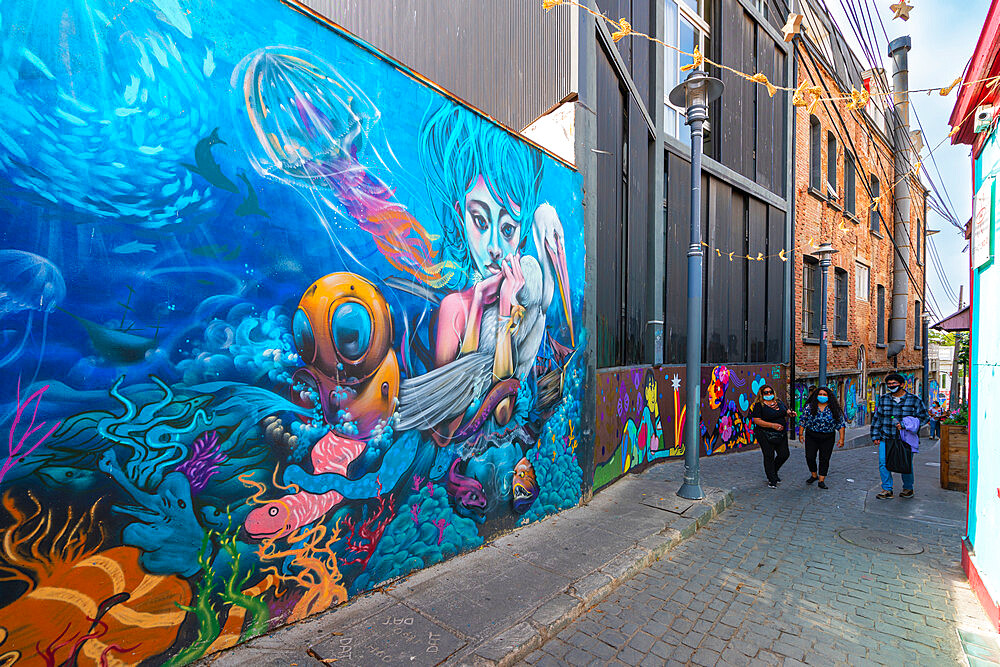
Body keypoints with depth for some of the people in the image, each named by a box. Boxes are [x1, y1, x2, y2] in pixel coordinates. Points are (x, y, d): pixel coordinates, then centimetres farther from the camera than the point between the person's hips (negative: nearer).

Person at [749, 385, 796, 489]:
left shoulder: (779, 402, 9)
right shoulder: (759, 405, -11)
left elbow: (786, 412, 21)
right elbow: (756, 420, -16)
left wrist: (790, 414, -4)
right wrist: (772, 425, -24)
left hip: (781, 434, 6)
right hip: (765, 435, -6)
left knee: (784, 455, 9)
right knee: (769, 457, 1)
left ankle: (773, 472, 34)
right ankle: (772, 480, 15)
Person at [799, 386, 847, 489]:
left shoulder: (834, 409, 0)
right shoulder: (810, 407, 0)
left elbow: (841, 424, 1)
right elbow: (803, 420, 4)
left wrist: (841, 438, -4)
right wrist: (801, 433, 1)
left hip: (827, 438, 0)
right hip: (811, 436, 0)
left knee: (825, 459, 2)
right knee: (810, 457, -1)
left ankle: (821, 481, 11)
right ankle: (814, 475, 21)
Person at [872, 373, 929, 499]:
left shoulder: (914, 400, 1)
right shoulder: (883, 399, 8)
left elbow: (924, 417, 1)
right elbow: (877, 418, 12)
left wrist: (905, 425, -12)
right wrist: (875, 436, 8)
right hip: (886, 439, 2)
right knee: (883, 463, -4)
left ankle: (908, 488, 29)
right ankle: (887, 489, 7)